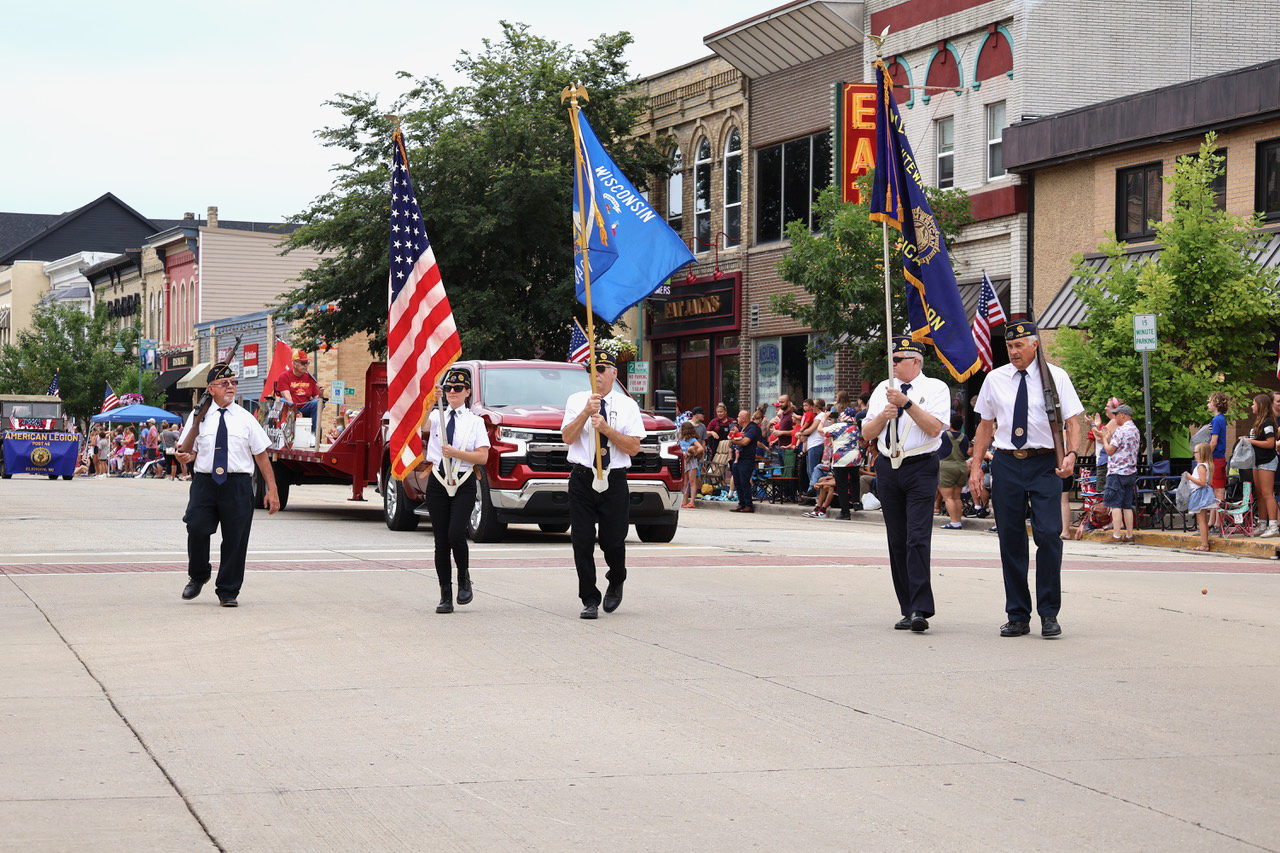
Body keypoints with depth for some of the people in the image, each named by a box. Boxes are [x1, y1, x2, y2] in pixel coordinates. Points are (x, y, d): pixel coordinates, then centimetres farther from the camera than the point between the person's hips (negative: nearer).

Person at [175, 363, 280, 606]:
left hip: (238, 485, 0)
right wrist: (187, 456, -15)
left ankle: (228, 591, 17)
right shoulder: (199, 416, 7)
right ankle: (197, 576, 15)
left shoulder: (245, 419, 7)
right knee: (197, 529, -13)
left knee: (235, 538, 2)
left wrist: (272, 491, 1)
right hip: (204, 482, 0)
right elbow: (187, 452, 11)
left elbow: (261, 456, 6)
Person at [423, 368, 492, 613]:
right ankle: (445, 596, 10)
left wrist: (456, 453, -15)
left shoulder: (475, 422, 5)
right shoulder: (437, 416, 8)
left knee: (456, 534, -19)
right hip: (438, 481, 2)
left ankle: (464, 578, 8)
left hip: (463, 484, -2)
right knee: (440, 540, 3)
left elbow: (483, 456, -5)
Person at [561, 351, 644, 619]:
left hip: (614, 481, -1)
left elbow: (634, 447, -4)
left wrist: (606, 428, -13)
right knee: (582, 542, -2)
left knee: (613, 541, -1)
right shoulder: (576, 401, 7)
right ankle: (590, 600, 7)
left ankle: (616, 583, 30)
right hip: (582, 479, 1)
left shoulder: (628, 406, 5)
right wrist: (586, 413, -16)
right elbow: (567, 437, -5)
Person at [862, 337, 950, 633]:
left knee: (918, 539, -15)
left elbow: (934, 428, -13)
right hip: (888, 468, 5)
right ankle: (908, 609, 12)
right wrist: (884, 415, -7)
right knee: (896, 542, 6)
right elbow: (867, 433, 12)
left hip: (921, 468, -5)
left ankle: (920, 611, -17)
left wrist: (906, 403, -19)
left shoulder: (935, 388, 0)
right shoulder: (882, 389, 13)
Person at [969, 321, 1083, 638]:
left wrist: (1071, 453, -18)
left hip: (1045, 463, -3)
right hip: (1006, 463, 3)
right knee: (1010, 540, 4)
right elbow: (986, 425, 15)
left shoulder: (1055, 377, 2)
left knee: (1048, 534, -14)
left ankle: (1049, 613, -4)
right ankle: (1017, 616, 12)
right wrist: (976, 466, 7)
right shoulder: (995, 379, 10)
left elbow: (1072, 421, 0)